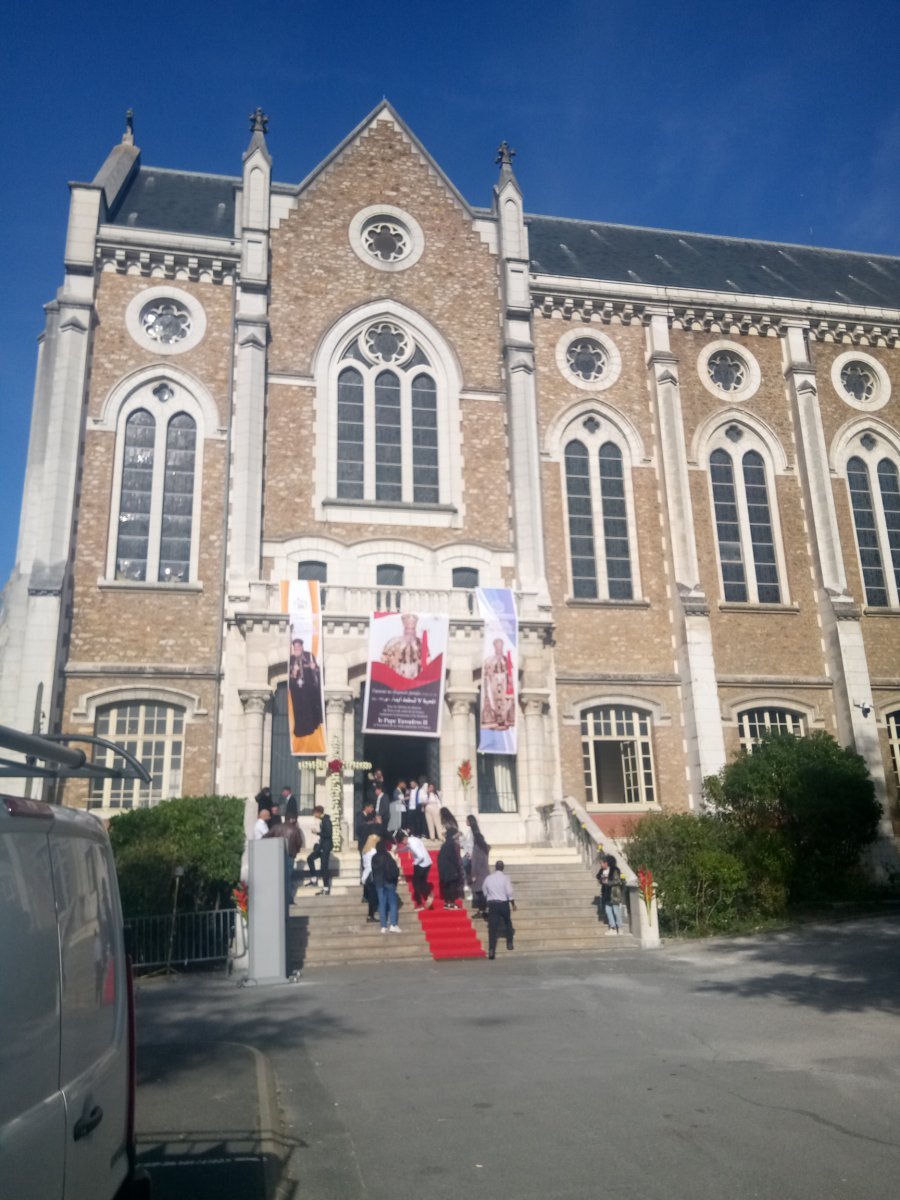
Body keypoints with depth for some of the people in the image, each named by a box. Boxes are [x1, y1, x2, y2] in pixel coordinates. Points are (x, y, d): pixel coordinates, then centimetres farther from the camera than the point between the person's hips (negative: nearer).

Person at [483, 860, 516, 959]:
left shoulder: (488, 878, 3)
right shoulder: (505, 878, -6)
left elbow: (485, 892, 9)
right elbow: (510, 892, -11)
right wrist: (513, 903, 1)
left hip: (492, 904, 1)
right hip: (503, 903, -1)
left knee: (492, 927, -3)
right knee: (508, 923, 24)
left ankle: (491, 950, -14)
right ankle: (509, 943, 30)